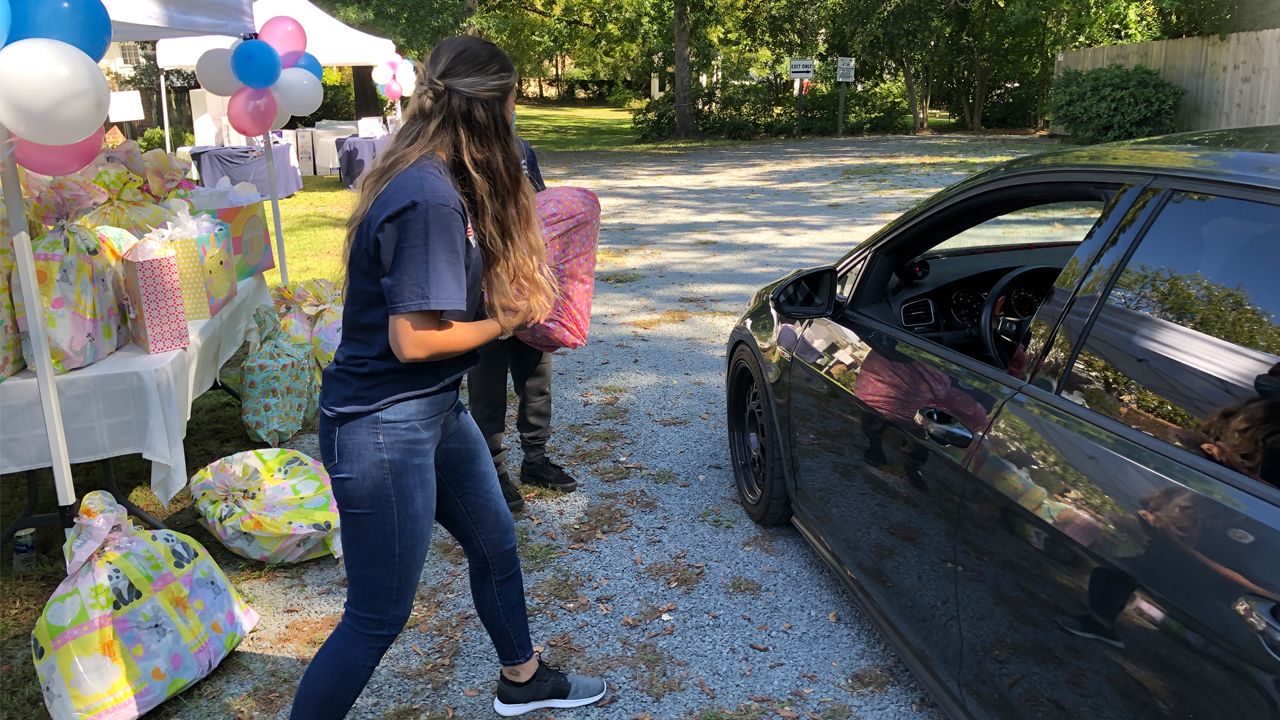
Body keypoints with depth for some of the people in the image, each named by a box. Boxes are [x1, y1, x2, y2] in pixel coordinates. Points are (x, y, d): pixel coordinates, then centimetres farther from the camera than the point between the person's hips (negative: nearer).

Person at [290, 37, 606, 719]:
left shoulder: (428, 179, 5)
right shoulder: (432, 199, -25)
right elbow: (414, 339, -26)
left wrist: (515, 300, 1)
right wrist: (507, 321, -12)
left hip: (434, 410, 10)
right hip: (383, 429, -10)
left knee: (495, 543, 24)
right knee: (378, 616, 3)